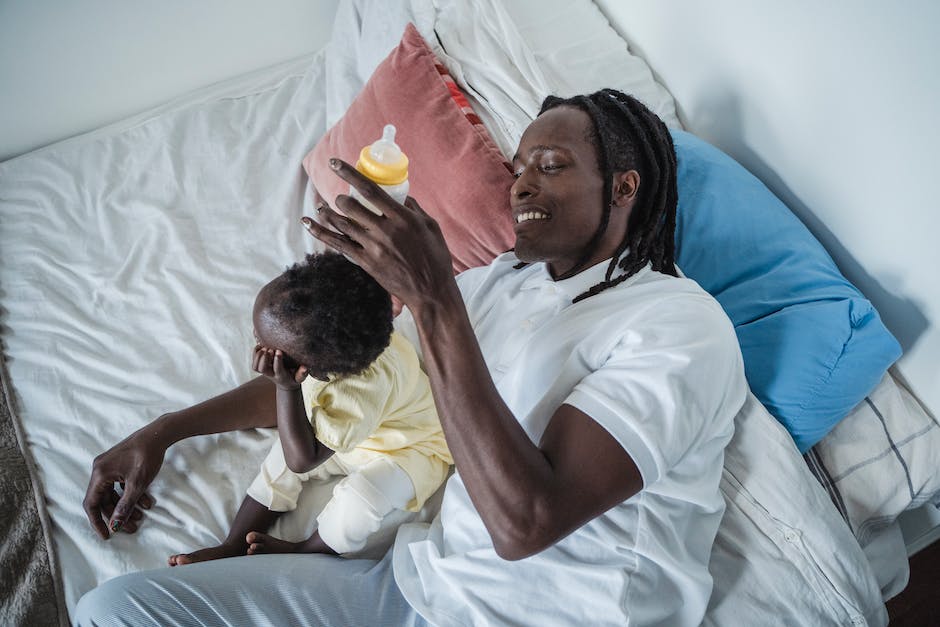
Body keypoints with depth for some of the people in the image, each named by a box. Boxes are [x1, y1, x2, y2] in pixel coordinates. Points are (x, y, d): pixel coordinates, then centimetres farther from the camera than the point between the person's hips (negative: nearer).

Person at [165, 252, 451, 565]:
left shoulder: (362, 391, -45)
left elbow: (302, 461, -33)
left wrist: (287, 389, -40)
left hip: (412, 448, -7)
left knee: (362, 498, -29)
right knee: (282, 456, 0)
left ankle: (301, 551, -1)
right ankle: (233, 546, 6)